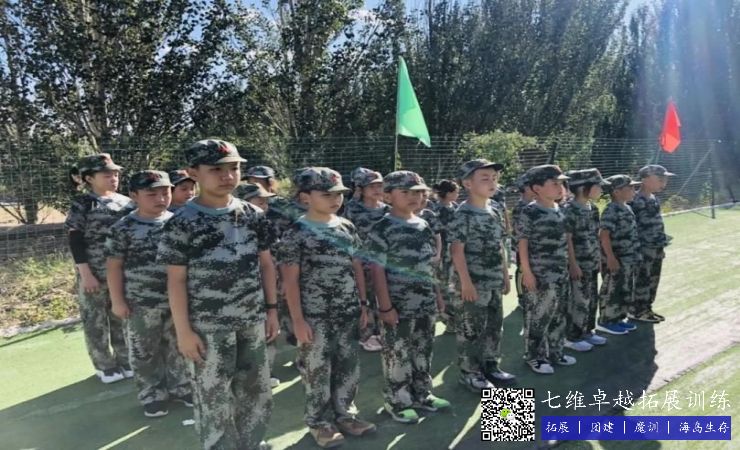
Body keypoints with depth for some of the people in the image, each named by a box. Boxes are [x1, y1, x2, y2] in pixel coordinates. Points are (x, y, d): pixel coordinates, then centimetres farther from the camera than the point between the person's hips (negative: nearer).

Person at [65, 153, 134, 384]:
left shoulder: (126, 202, 7)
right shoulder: (82, 204, -6)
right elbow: (75, 241, -10)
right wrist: (85, 274, -15)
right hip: (95, 274, -4)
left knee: (123, 317, 12)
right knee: (96, 320, 8)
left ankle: (124, 360, 27)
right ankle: (104, 365, 22)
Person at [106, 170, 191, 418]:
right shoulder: (124, 228, -8)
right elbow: (114, 265, -6)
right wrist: (117, 300, -7)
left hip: (177, 299, 3)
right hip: (141, 303, -3)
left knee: (178, 347, 15)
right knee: (145, 353, 10)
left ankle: (180, 388, 33)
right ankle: (152, 396, 27)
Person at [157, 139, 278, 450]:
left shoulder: (253, 215, 2)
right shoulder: (182, 223, -10)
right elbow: (176, 280, -8)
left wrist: (271, 309, 7)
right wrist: (183, 331, -9)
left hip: (252, 321, 5)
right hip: (208, 327, -4)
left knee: (256, 390, 18)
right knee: (213, 398, 8)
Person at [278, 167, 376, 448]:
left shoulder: (347, 228, 6)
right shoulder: (297, 233, -9)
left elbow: (357, 268, 12)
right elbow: (290, 280, -10)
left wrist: (363, 304, 10)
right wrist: (298, 320, -13)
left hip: (348, 313, 5)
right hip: (315, 316, -5)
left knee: (349, 367, 13)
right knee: (317, 370, 6)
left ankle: (344, 414, 32)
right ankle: (319, 422, 24)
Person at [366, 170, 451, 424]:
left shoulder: (423, 225, 8)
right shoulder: (382, 229, -13)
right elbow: (377, 269, -16)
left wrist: (436, 294, 16)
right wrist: (385, 306, -19)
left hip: (425, 303, 7)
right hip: (398, 305, -7)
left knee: (423, 351, 17)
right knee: (397, 354, 5)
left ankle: (422, 395, 33)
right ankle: (397, 402, 21)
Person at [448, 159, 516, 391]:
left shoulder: (495, 212, 10)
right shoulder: (464, 214, -15)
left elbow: (500, 246, 16)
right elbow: (457, 250, -18)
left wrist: (505, 275, 15)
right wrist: (466, 281, -21)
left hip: (494, 281, 8)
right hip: (474, 282, -8)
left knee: (495, 325, 17)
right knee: (471, 328, 2)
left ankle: (490, 365, 33)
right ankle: (468, 372, 16)